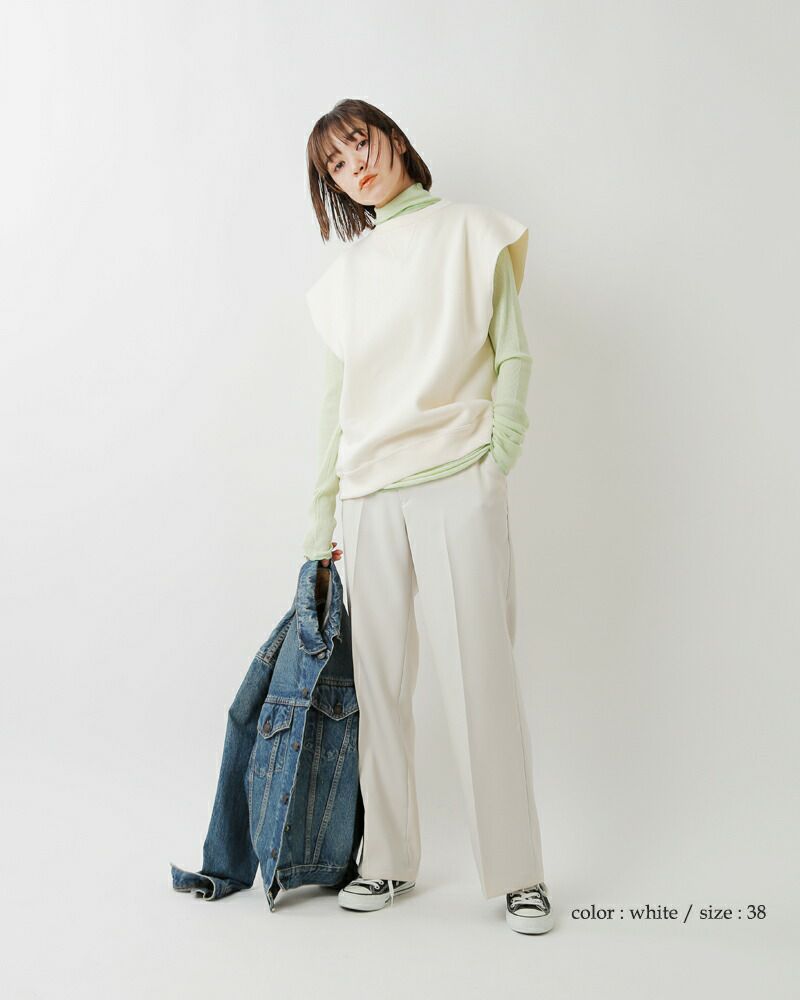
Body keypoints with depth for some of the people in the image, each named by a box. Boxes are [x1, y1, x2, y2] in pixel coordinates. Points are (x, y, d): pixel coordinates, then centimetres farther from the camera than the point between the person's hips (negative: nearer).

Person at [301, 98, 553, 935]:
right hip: (372, 496, 4)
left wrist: (497, 458, -8)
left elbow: (512, 355, 4)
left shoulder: (468, 230, 8)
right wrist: (321, 515, 14)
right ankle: (389, 860, 18)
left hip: (456, 482, -3)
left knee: (479, 675, -5)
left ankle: (517, 872, 8)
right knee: (377, 680, 4)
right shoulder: (344, 273, 17)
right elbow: (334, 399, 17)